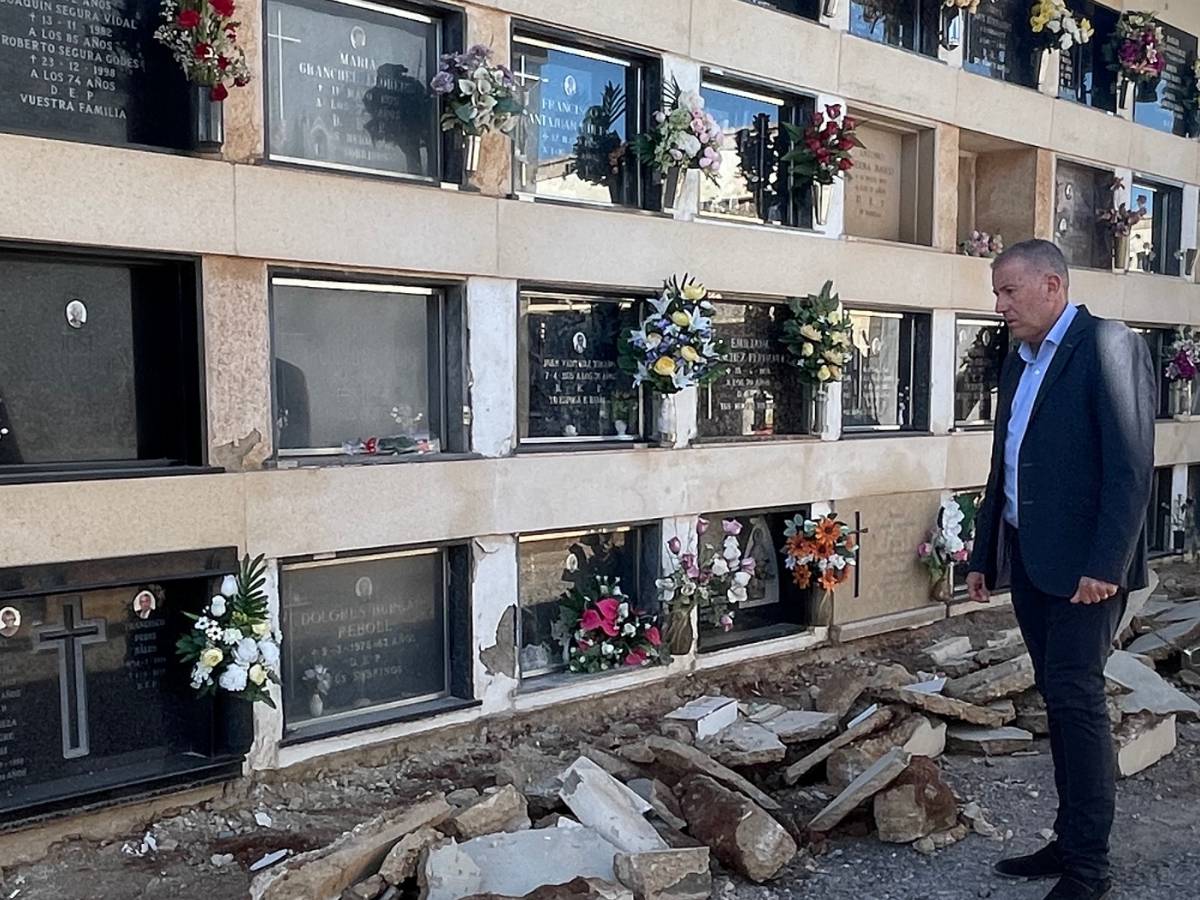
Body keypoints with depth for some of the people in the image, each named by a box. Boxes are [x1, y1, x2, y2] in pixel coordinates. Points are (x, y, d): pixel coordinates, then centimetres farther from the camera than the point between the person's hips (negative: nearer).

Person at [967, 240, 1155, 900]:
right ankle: (1071, 840, 23)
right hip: (1028, 559, 8)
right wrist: (984, 555, 17)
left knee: (1076, 698, -5)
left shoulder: (1109, 347, -9)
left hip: (1084, 564, -8)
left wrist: (1105, 565, -21)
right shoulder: (1017, 363, 16)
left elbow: (1132, 466, -16)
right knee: (1058, 698, 12)